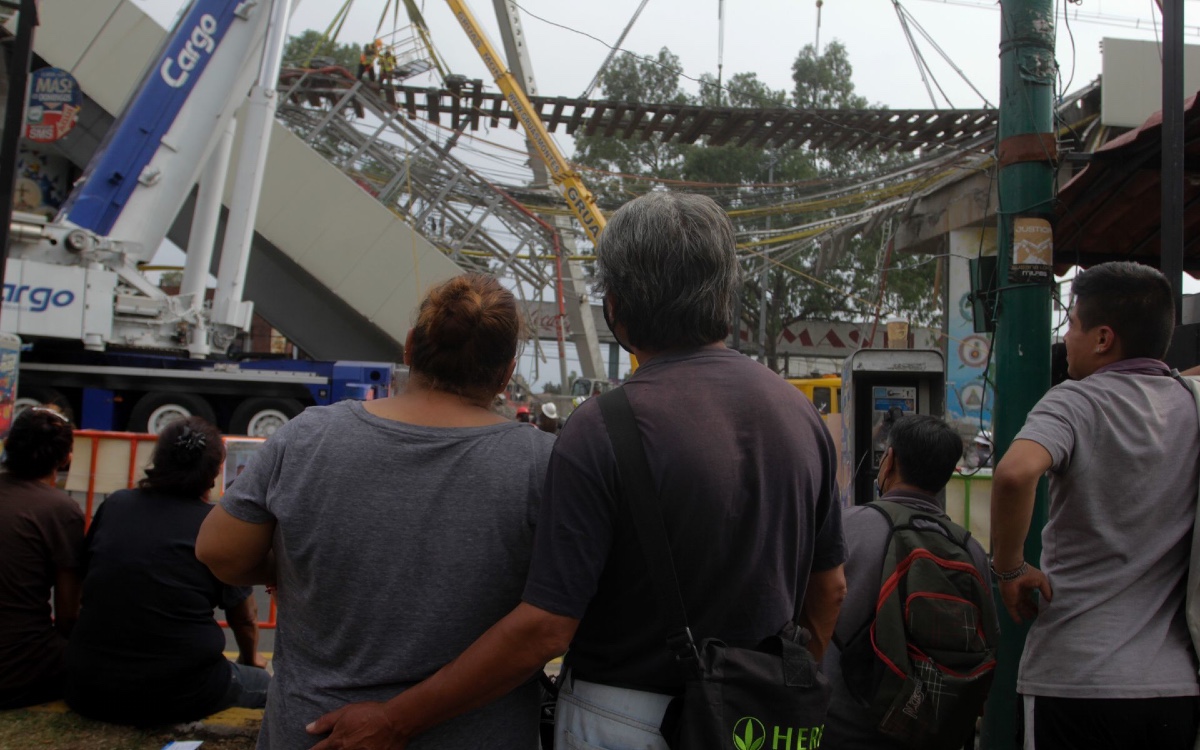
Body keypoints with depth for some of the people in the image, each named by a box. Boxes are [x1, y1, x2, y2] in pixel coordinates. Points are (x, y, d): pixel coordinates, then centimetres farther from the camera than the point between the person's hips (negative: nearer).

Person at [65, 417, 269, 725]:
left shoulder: (113, 505, 2)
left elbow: (87, 584, 16)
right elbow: (244, 617, 2)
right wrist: (251, 658, 25)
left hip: (90, 692, 5)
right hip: (181, 694, -4)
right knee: (266, 683, 19)